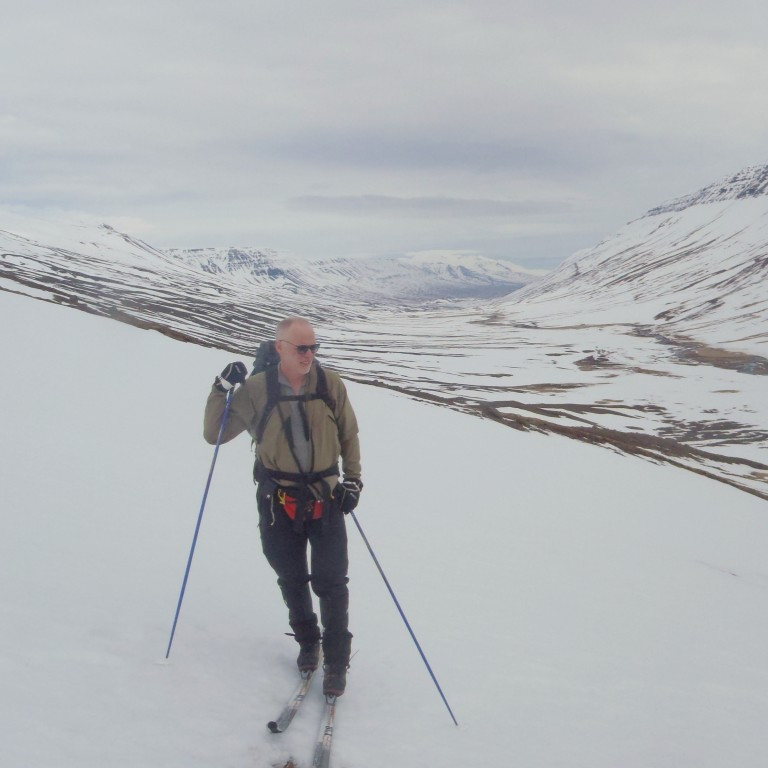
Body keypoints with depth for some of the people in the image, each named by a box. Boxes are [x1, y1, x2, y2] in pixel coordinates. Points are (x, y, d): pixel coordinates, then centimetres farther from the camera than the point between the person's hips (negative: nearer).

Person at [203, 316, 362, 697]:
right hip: (278, 501, 1)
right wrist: (222, 389, -18)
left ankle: (336, 659, 15)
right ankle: (307, 641, 38)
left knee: (331, 582, -1)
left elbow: (349, 434, 8)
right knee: (292, 580, 15)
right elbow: (214, 435, -6)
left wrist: (353, 479, 1)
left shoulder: (331, 385, -7)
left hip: (326, 498, 0)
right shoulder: (257, 389, -10)